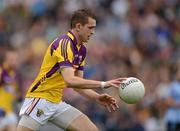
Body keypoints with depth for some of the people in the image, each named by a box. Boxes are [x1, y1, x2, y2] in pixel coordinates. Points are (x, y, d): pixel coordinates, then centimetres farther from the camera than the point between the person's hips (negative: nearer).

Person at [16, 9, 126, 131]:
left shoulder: (82, 49, 9)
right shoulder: (64, 43, -19)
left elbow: (78, 84, 14)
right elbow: (70, 81, -30)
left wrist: (97, 97, -2)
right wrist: (103, 84, -30)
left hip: (57, 102, 8)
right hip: (39, 100, -8)